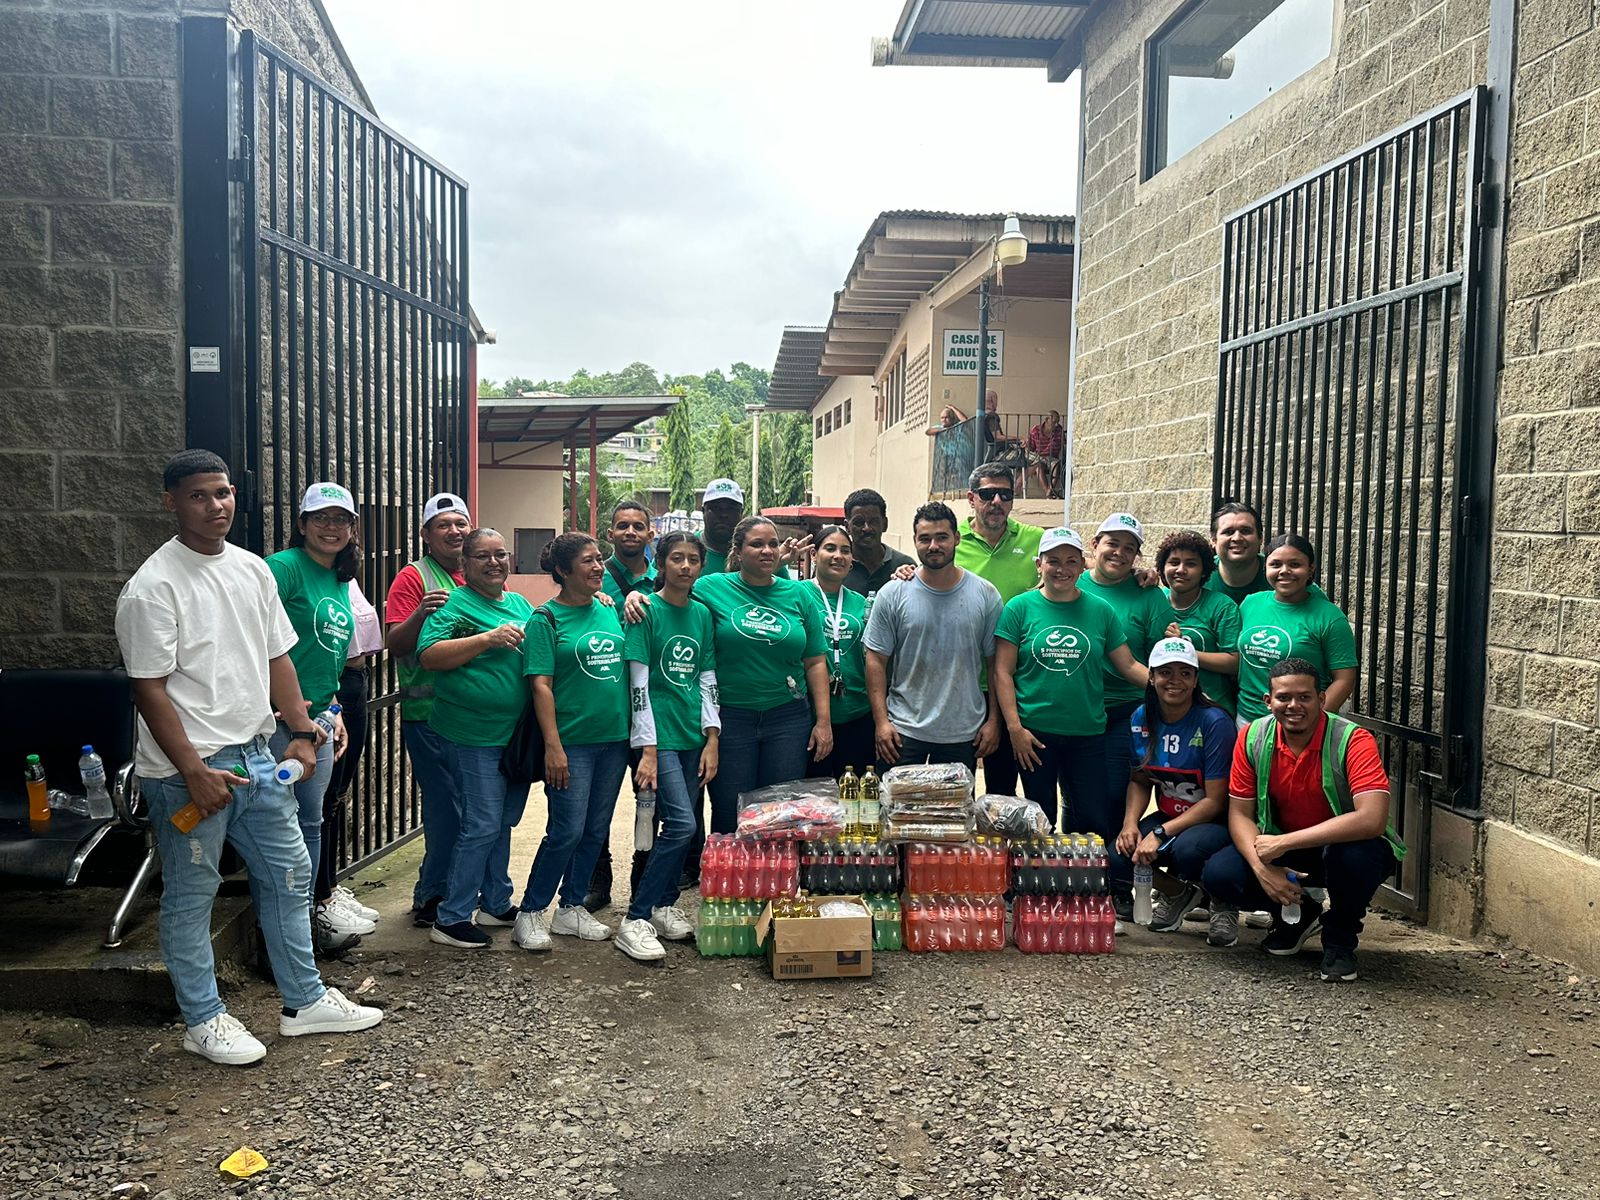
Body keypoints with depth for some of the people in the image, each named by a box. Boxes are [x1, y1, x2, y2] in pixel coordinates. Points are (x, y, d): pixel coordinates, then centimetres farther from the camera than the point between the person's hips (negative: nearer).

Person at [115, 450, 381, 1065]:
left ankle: (304, 1001, 27)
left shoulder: (253, 569, 8)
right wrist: (194, 771, -19)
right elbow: (149, 688, -15)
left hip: (256, 755, 7)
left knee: (290, 874, 13)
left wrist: (302, 732, 4)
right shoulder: (153, 586, -13)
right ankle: (203, 1019, 23)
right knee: (190, 896, 7)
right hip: (187, 770, -7)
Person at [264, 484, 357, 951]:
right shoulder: (284, 567, -11)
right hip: (279, 717, -8)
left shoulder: (340, 583, 16)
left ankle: (309, 911, 28)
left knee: (310, 822, 16)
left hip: (317, 718, 8)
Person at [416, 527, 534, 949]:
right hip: (475, 737, -7)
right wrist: (488, 638, -24)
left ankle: (496, 904, 30)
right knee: (482, 827, -6)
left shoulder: (520, 605, 15)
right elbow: (429, 656, -19)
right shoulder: (454, 605, -7)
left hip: (516, 735, 8)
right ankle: (450, 920, 4)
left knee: (503, 823, 17)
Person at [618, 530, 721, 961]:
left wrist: (712, 739, 4)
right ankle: (635, 920, -6)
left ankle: (664, 908, 23)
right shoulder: (646, 610, -6)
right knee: (682, 824, -14)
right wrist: (648, 749, -14)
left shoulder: (702, 614, 10)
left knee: (678, 826, 7)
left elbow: (707, 680, 11)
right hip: (659, 734, -5)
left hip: (693, 735, 6)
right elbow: (639, 684, -10)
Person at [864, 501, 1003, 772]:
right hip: (903, 731, -1)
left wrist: (993, 720, 1)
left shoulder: (985, 595, 1)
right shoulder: (892, 594, -1)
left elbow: (996, 663, 5)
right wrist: (881, 721, -6)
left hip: (964, 734, 1)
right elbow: (876, 659, 0)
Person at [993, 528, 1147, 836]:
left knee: (1095, 820, 3)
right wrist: (1014, 727, -10)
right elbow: (1002, 672, -3)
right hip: (1034, 734, -1)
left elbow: (1128, 665, 6)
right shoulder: (1020, 608, -1)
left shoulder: (1101, 611, 5)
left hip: (1088, 733, 2)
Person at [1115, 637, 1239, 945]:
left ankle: (1223, 902, 0)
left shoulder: (1215, 722, -18)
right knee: (1121, 854, -20)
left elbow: (1215, 801, -18)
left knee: (1187, 849, -37)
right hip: (1169, 818, 5)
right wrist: (1130, 823, -12)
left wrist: (1160, 833, -24)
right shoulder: (1142, 718, -2)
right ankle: (1177, 893, 14)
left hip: (1217, 823, -5)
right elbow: (1140, 780, 8)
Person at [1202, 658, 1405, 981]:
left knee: (1354, 854, -38)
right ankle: (1299, 913, 12)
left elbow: (1372, 819, -37)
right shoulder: (1253, 738, -11)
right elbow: (1240, 814, -7)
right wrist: (1262, 868, -26)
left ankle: (1341, 937, -4)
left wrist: (1284, 842, -36)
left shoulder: (1353, 740, -24)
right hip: (1280, 849, 4)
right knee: (1218, 875, -20)